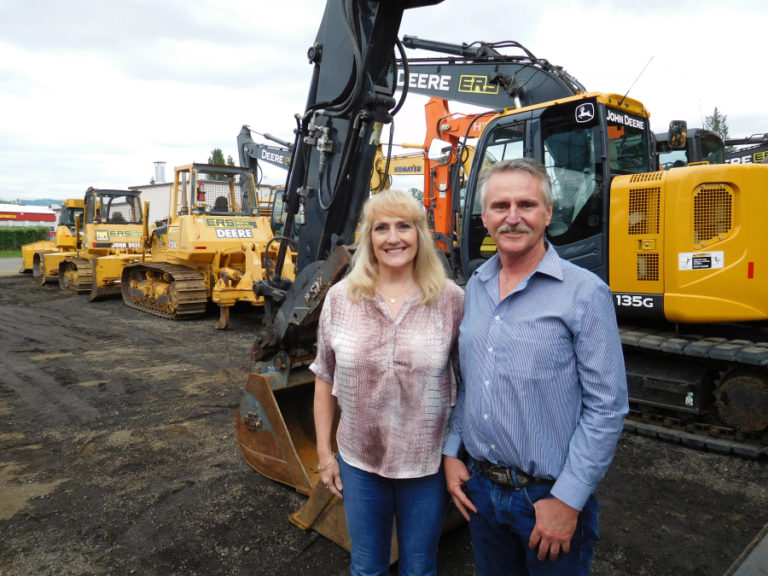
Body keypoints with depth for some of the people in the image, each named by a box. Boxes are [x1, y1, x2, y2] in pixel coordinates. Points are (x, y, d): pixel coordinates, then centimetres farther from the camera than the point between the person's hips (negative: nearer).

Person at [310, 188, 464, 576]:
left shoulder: (451, 300, -10)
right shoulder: (340, 298, -6)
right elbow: (325, 379, 3)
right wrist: (324, 452, 4)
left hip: (429, 464, -1)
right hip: (358, 461, 2)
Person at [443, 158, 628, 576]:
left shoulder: (584, 293, -14)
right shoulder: (474, 289, 3)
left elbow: (606, 407, -15)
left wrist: (567, 500, -16)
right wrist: (452, 452, 4)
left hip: (549, 496, -5)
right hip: (478, 487, 5)